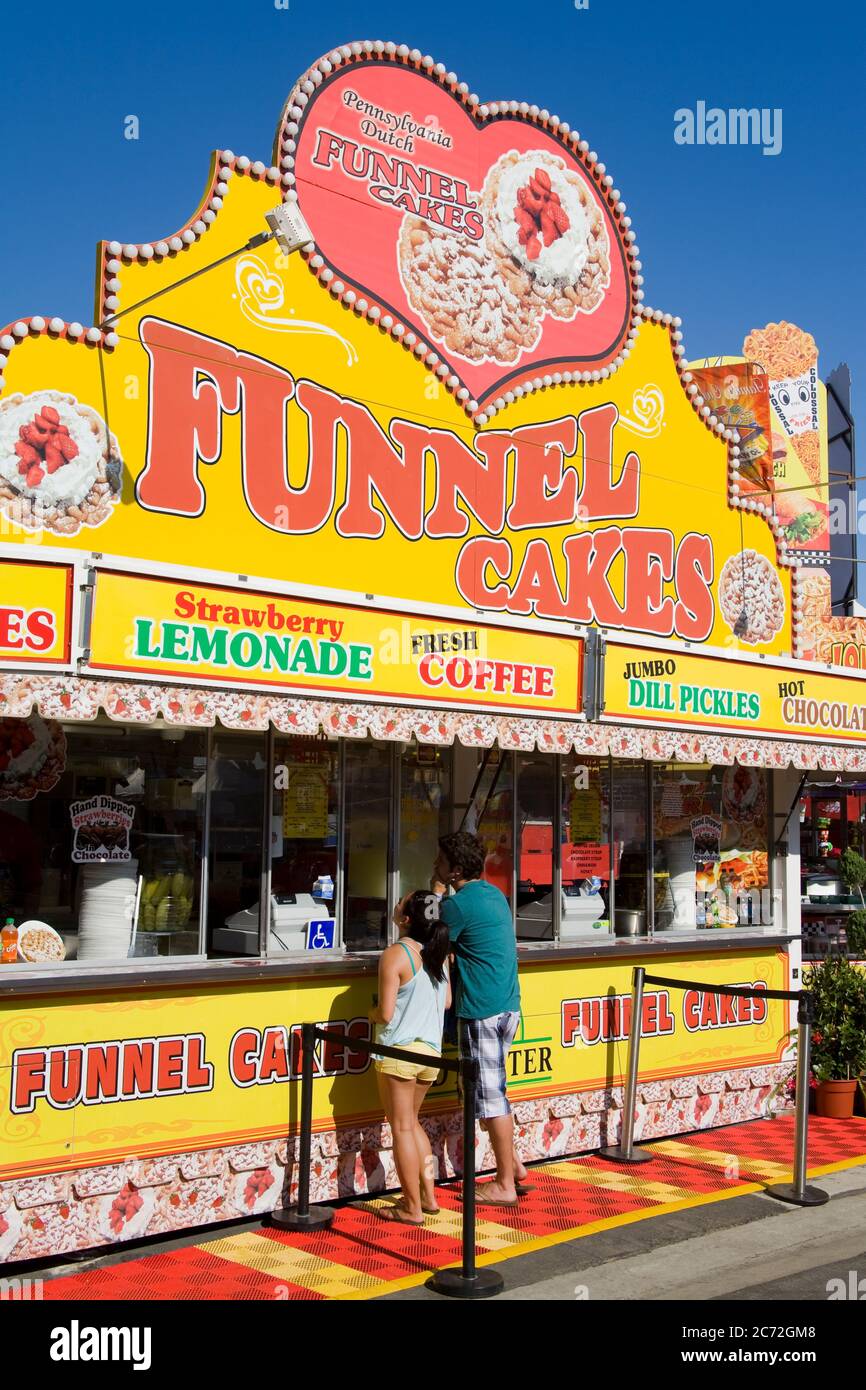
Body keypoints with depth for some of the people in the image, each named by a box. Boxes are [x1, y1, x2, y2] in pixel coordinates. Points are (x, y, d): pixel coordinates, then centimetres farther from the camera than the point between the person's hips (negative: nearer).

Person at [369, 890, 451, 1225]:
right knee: (412, 1122, 22)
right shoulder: (439, 953, 5)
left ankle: (412, 1208, 10)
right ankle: (428, 1196, 23)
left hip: (399, 1051, -7)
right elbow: (446, 1002, 13)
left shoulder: (394, 955, -16)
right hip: (431, 1051, 7)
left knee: (402, 1128, 4)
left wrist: (371, 1013, 4)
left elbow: (385, 1013, -17)